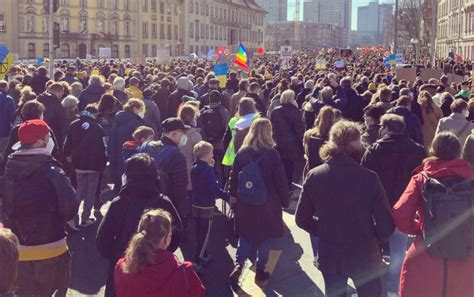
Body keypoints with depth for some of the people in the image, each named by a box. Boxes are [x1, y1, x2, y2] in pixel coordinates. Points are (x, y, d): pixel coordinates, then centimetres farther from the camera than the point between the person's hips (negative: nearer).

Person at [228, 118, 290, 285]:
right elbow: (281, 180, -9)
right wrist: (285, 201, 2)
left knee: (246, 234, 17)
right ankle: (260, 271, 16)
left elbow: (234, 176, 5)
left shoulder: (242, 152, -3)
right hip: (267, 203, -3)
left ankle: (239, 264, 2)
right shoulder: (272, 154, -13)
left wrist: (233, 195, 20)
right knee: (265, 236, 12)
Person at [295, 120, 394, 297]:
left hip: (329, 256, 3)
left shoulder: (314, 176, -11)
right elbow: (386, 224, -16)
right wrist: (375, 239, 4)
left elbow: (302, 219, -3)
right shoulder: (368, 178, -20)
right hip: (364, 256, -3)